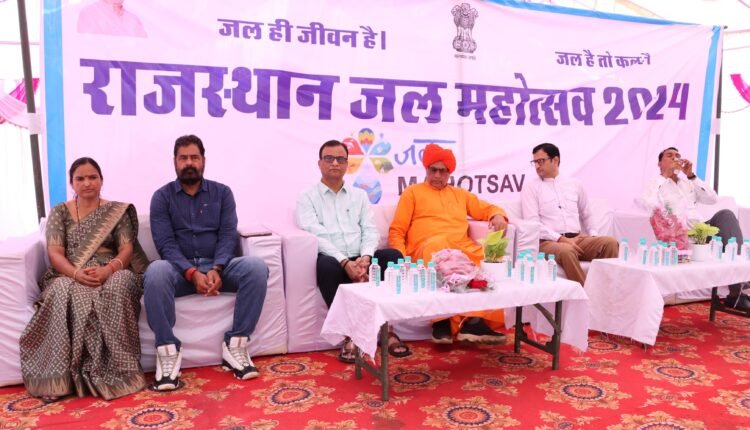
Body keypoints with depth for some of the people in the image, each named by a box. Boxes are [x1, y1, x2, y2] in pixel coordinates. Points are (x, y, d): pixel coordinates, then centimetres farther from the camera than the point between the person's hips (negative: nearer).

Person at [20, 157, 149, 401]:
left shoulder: (117, 210, 11)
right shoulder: (59, 212, 12)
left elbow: (127, 248, 0)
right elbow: (54, 253, 0)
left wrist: (109, 269, -23)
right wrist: (76, 274, -22)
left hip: (111, 274, 0)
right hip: (69, 276, 1)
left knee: (117, 287, -37)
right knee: (67, 293, -37)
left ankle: (115, 371, -32)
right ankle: (65, 376, -31)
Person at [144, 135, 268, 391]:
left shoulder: (222, 192, 11)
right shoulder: (162, 197, 6)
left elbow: (228, 236, 0)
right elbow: (165, 244, -5)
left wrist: (216, 269, -20)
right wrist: (192, 273, -23)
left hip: (218, 266, 2)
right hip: (180, 269, -1)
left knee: (256, 267, -28)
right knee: (155, 272, -36)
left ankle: (235, 346, -22)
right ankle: (168, 352, -28)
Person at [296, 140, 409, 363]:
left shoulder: (359, 195, 20)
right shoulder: (307, 198, 8)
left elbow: (370, 230, 8)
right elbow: (316, 235, -8)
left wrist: (365, 258, -14)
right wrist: (345, 262, -21)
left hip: (361, 259, 4)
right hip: (333, 261, -3)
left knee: (393, 256, -24)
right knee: (326, 265, -38)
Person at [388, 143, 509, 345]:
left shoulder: (460, 194, 32)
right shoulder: (412, 192, 19)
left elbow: (488, 208, 32)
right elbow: (397, 230, 11)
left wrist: (498, 215, 6)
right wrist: (399, 258, -7)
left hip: (462, 248, 4)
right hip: (427, 248, -3)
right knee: (437, 248, -41)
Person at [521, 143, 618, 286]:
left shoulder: (575, 184, 19)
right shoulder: (531, 187, 5)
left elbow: (587, 215, 28)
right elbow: (532, 223, -6)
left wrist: (594, 235, 7)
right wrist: (561, 239, -15)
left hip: (578, 239, 4)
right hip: (548, 242, -4)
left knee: (610, 242, -22)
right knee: (566, 251, -37)